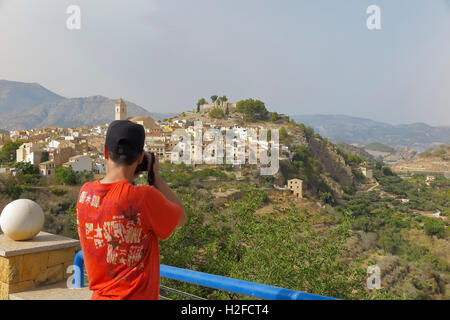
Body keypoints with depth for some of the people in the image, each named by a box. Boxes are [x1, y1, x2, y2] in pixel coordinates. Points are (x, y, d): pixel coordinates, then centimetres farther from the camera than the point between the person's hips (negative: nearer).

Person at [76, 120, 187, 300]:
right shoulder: (145, 197, -22)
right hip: (136, 295, -5)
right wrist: (155, 176, 0)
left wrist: (128, 177, 7)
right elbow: (181, 218, -3)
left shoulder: (85, 193, -5)